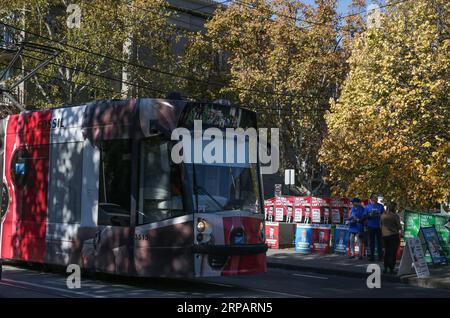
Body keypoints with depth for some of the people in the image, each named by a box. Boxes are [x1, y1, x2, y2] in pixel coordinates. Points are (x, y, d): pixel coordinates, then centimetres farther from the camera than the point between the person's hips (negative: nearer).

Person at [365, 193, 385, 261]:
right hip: (371, 226, 0)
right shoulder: (367, 206, 5)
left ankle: (380, 256, 5)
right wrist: (370, 215, -14)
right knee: (372, 241, 3)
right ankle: (372, 256, 8)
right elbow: (365, 216, 3)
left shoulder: (380, 206, 7)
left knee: (379, 241, 0)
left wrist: (379, 215, -10)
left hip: (379, 226, 0)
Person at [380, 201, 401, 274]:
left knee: (386, 252, 15)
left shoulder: (382, 215, 4)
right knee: (393, 252, -1)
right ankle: (391, 269, -3)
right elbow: (399, 226, -7)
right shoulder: (395, 215, -13)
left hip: (385, 235, 6)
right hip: (394, 235, -6)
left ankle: (385, 268, 15)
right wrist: (400, 228, 13)